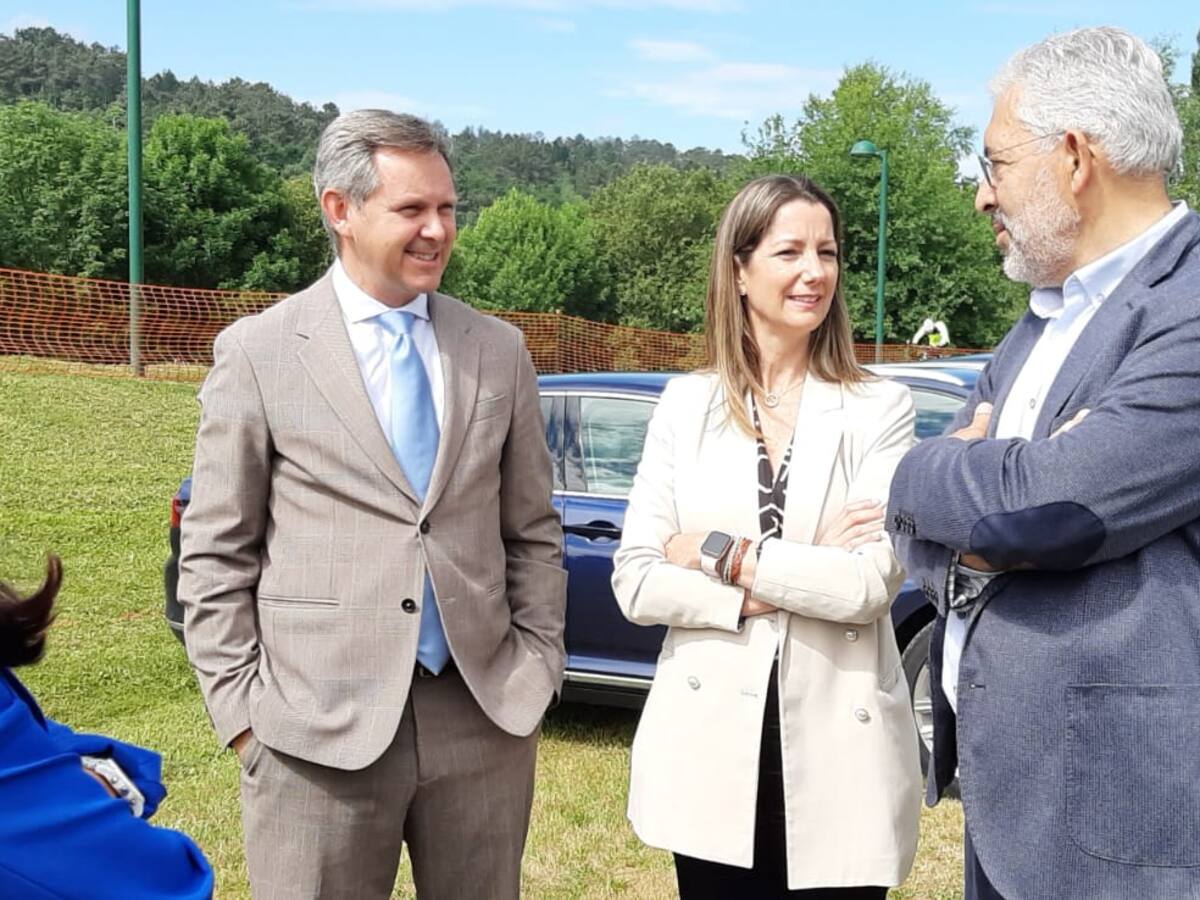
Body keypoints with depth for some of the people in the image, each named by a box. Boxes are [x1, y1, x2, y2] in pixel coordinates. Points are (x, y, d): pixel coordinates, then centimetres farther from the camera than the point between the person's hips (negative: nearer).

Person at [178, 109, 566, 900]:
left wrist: (537, 668, 4)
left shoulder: (499, 350, 7)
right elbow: (215, 555, 0)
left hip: (485, 716, 3)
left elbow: (534, 532, 11)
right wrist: (240, 706, -4)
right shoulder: (258, 352, -2)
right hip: (319, 726, -2)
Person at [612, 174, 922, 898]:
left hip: (839, 759, -1)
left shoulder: (881, 408, -3)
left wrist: (718, 554, -10)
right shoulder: (686, 405, 3)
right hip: (710, 751, 2)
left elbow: (871, 585, -14)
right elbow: (635, 583, -3)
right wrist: (773, 589, -13)